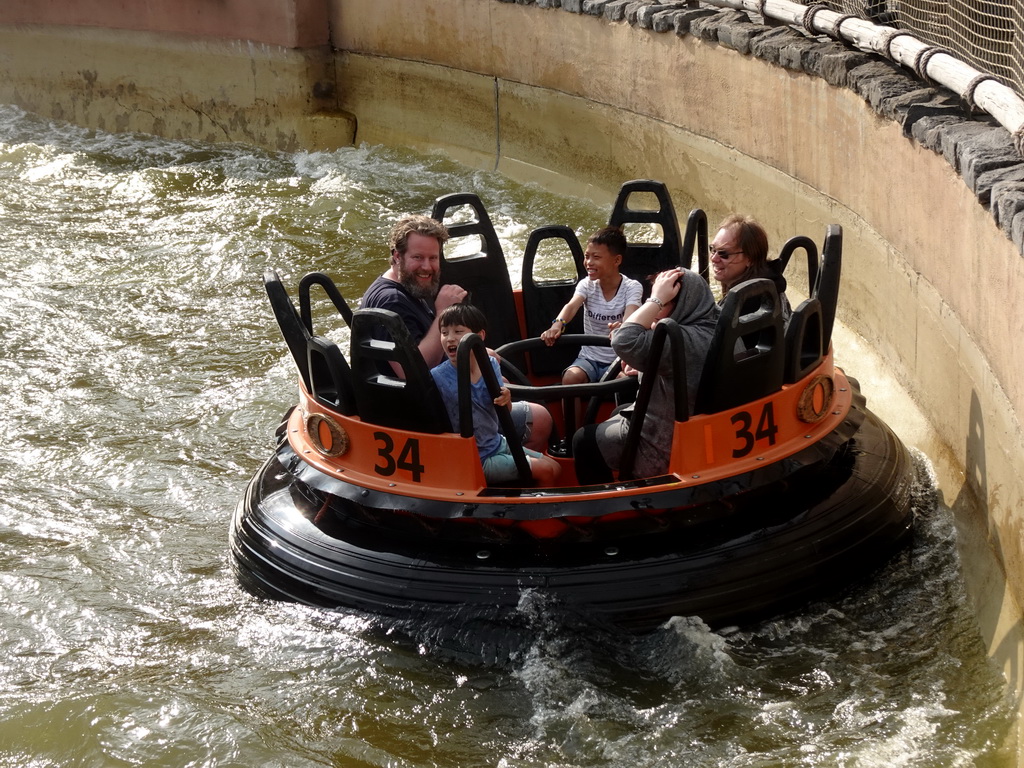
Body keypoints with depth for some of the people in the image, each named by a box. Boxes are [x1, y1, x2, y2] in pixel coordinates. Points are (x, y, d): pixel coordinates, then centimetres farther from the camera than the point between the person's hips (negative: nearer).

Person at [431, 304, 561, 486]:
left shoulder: (490, 364, -5)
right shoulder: (437, 378, -22)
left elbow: (504, 413, 1)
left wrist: (505, 400, -21)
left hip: (497, 443, 6)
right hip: (477, 461, -6)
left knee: (555, 469, 10)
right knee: (546, 471, -5)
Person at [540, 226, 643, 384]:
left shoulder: (632, 287, -8)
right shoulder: (587, 284, -1)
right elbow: (572, 306, -22)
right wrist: (558, 324, -47)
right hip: (589, 357, 2)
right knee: (570, 379, -30)